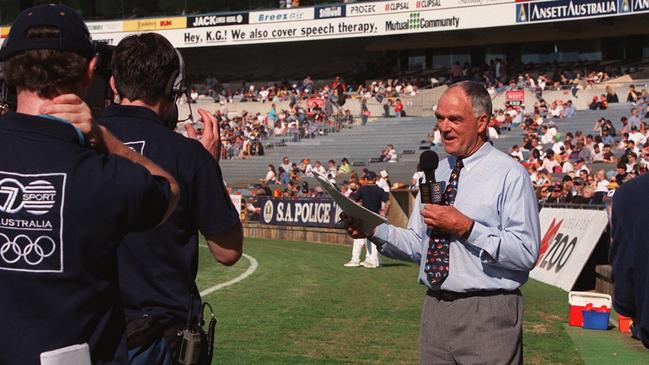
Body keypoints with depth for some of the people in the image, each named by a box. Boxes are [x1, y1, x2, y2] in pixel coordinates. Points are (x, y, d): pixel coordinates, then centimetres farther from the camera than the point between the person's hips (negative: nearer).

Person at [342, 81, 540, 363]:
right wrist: (374, 231, -3)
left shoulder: (510, 175, -8)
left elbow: (526, 253, -15)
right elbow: (418, 245, 12)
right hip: (435, 309, 6)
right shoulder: (435, 173, 12)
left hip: (487, 318, -6)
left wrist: (466, 228, -20)